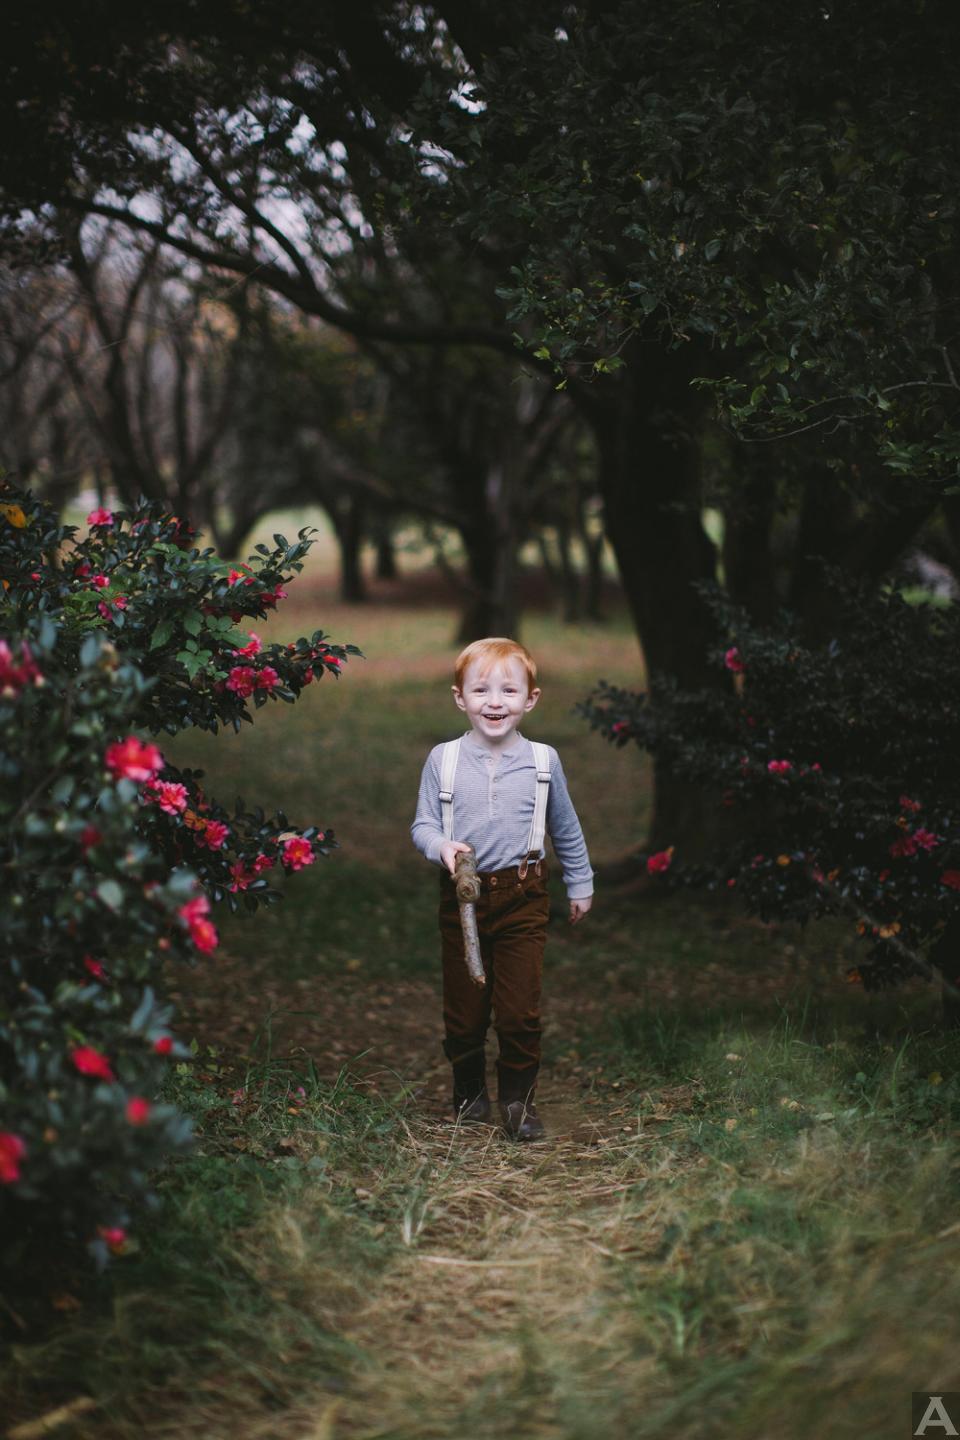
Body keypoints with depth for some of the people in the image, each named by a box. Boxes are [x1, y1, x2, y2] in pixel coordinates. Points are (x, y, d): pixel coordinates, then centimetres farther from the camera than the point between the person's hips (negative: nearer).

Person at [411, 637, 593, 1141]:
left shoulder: (542, 760, 1)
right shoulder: (443, 760, -1)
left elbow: (566, 830, 13)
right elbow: (423, 824, 2)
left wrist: (580, 885, 21)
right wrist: (442, 846, -20)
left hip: (522, 897, 0)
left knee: (520, 1009, -2)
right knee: (463, 1009, 8)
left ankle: (518, 1099, 13)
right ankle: (469, 1094, 27)